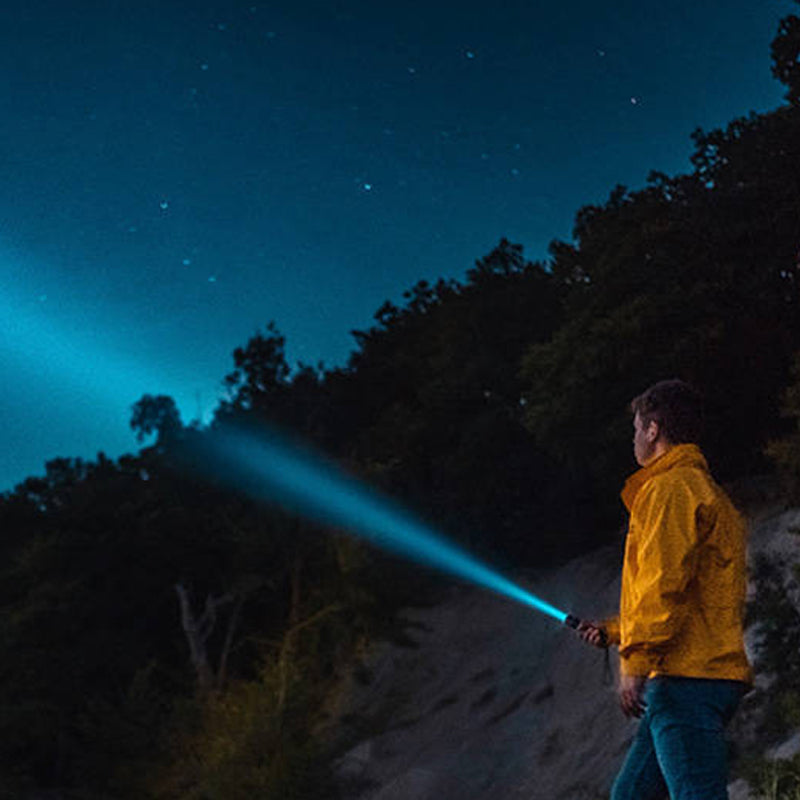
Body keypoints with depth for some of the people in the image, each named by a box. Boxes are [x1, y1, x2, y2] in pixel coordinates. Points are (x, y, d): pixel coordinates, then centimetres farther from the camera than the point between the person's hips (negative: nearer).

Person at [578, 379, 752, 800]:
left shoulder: (671, 488, -6)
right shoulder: (706, 492, 26)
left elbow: (663, 583, -17)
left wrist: (636, 661, -18)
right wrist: (612, 631, 33)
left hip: (686, 680, -10)